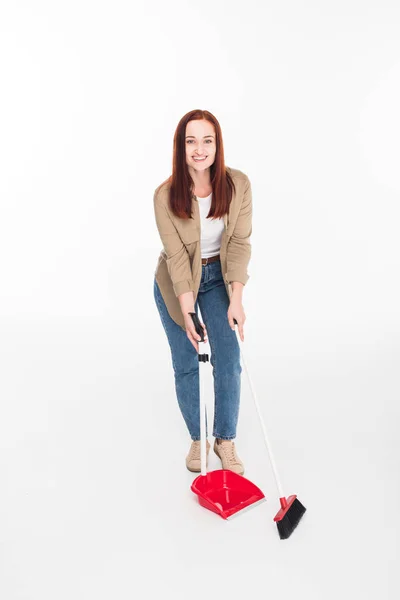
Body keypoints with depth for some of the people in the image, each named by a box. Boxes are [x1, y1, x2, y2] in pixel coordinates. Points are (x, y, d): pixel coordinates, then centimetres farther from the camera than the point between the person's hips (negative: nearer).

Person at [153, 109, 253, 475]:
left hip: (219, 277, 1)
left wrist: (236, 298, -21)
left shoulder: (238, 184, -17)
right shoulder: (166, 196, -21)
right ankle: (197, 439, 27)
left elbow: (240, 242, -15)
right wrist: (187, 312, -23)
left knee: (229, 362, -3)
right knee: (186, 365, 6)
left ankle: (226, 441, 18)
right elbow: (176, 255, -20)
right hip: (176, 282, -1)